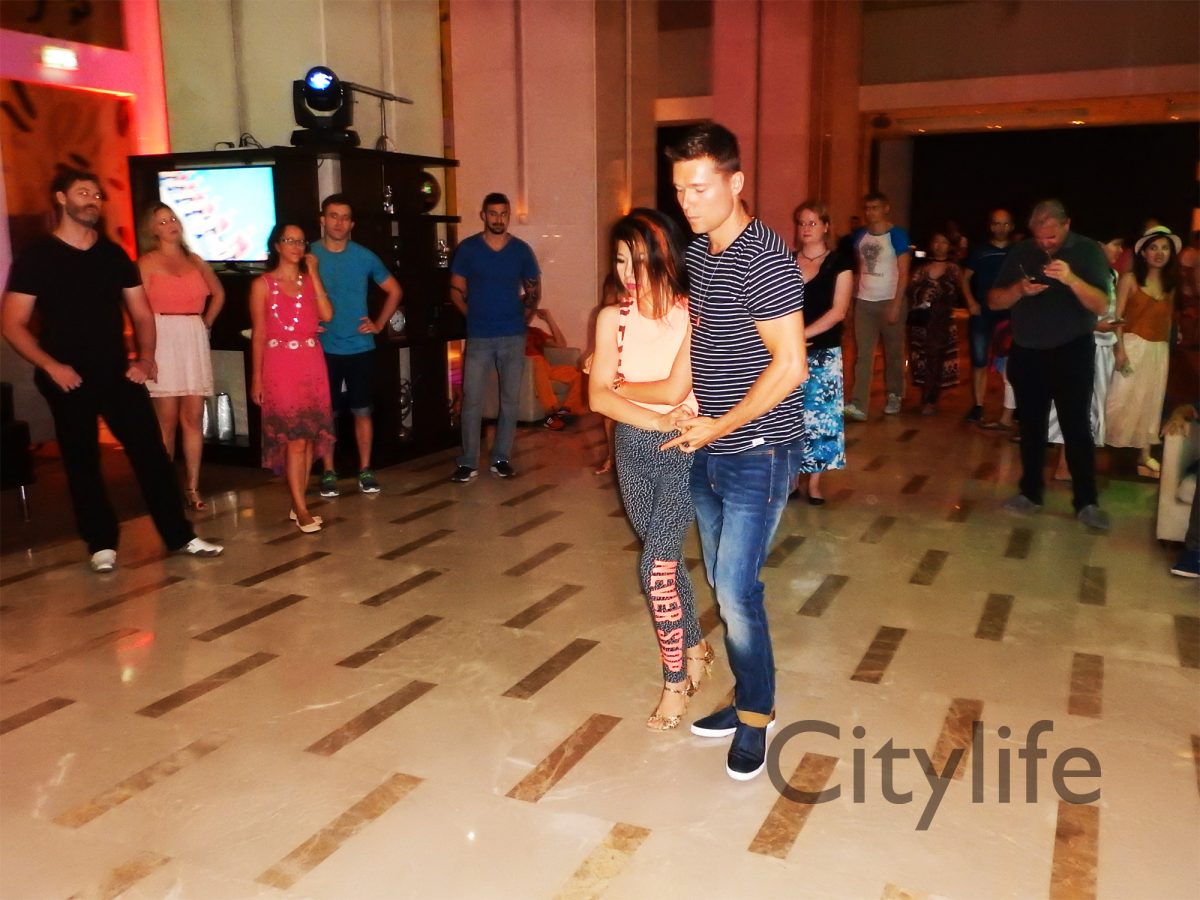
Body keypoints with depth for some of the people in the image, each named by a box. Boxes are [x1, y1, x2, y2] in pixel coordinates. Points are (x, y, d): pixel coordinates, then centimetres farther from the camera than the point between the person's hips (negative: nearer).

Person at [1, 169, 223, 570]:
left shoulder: (115, 255, 10)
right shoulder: (34, 258, -2)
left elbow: (141, 313, 12)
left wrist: (145, 358, -3)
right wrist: (50, 365, -16)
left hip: (118, 374, 3)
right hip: (69, 381, -3)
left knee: (152, 452, 0)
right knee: (82, 462, 5)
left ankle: (179, 535, 8)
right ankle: (102, 543, 17)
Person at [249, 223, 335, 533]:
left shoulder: (310, 280, 12)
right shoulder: (263, 285, 1)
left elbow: (327, 315, -5)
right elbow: (258, 334, 0)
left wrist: (313, 273, -3)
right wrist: (256, 377, -4)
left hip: (313, 364, 5)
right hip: (280, 365, -4)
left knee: (311, 437, 5)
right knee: (294, 438, -8)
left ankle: (298, 503, 15)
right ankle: (301, 509, -3)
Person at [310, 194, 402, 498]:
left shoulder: (365, 257, 1)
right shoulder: (309, 255, -2)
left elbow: (394, 290, 12)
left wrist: (379, 324, 4)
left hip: (360, 347, 1)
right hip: (323, 349, -1)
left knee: (362, 411, 5)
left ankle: (365, 470, 15)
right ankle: (328, 473, 15)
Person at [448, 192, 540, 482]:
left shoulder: (521, 250, 4)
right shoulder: (467, 249, 0)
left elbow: (534, 291, 12)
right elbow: (457, 290, 5)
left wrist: (518, 313, 3)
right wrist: (475, 314, 2)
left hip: (513, 336, 2)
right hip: (479, 337, -1)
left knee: (510, 400, 6)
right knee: (472, 401, -2)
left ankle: (501, 458, 17)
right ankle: (467, 462, 7)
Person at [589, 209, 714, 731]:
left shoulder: (693, 316, -11)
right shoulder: (612, 319, -1)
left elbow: (678, 387, -18)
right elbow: (598, 398, -11)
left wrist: (619, 383, -8)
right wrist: (658, 421, -22)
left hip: (685, 452, -4)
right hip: (634, 451, 4)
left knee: (655, 566, -10)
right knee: (666, 558, 16)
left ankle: (676, 680, 9)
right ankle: (695, 647, 39)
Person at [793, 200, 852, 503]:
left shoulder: (839, 264, 0)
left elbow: (838, 311, -8)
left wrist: (802, 335, -17)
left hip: (823, 354, -2)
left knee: (818, 417, 1)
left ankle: (814, 483, 10)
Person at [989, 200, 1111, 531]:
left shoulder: (1088, 250, -6)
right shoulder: (1021, 252, 2)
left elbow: (1101, 306, -16)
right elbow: (994, 301, 1)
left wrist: (1071, 279, -32)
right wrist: (1020, 289, -20)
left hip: (1071, 352, -3)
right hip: (1026, 353, 3)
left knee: (1076, 426, -4)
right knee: (1031, 426, 10)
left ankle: (1086, 502, 3)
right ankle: (1030, 492, 21)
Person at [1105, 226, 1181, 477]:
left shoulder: (1170, 284, 9)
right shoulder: (1130, 279, -6)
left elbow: (1167, 320, 14)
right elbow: (1117, 318, -10)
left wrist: (1167, 348, 10)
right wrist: (1119, 349, -18)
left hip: (1159, 350, 5)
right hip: (1133, 346, -5)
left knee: (1151, 403, 9)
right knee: (1122, 399, -7)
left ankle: (1145, 456, 16)